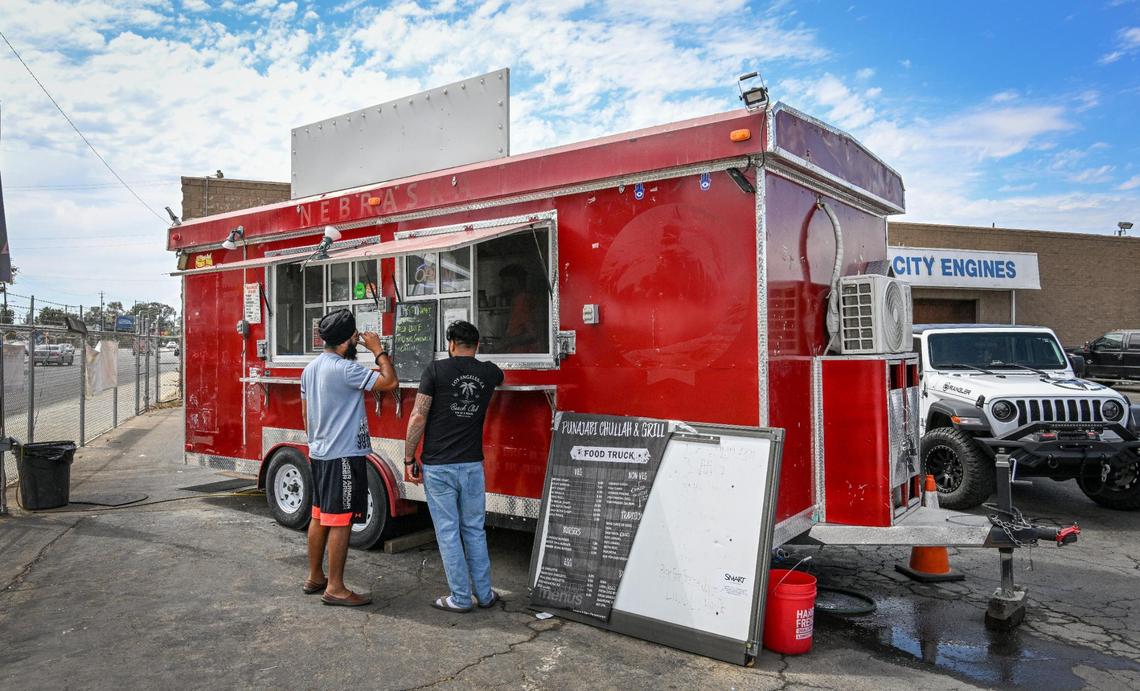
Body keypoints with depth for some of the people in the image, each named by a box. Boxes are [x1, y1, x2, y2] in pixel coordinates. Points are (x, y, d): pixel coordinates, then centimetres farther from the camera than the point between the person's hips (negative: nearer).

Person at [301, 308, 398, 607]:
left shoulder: (311, 368, 10)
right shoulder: (345, 369, -19)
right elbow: (390, 382, -22)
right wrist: (378, 350, -10)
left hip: (319, 453, 10)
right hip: (344, 456, -10)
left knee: (319, 516, 16)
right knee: (340, 521, -4)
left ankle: (315, 577, 27)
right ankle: (335, 588, 2)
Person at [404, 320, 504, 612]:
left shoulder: (436, 370, -6)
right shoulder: (490, 373, 4)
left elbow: (418, 418, -9)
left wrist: (409, 457, 0)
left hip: (438, 466, -3)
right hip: (472, 465, 3)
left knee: (448, 532, 5)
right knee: (474, 530, 14)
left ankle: (460, 598, 12)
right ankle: (484, 594, 20)